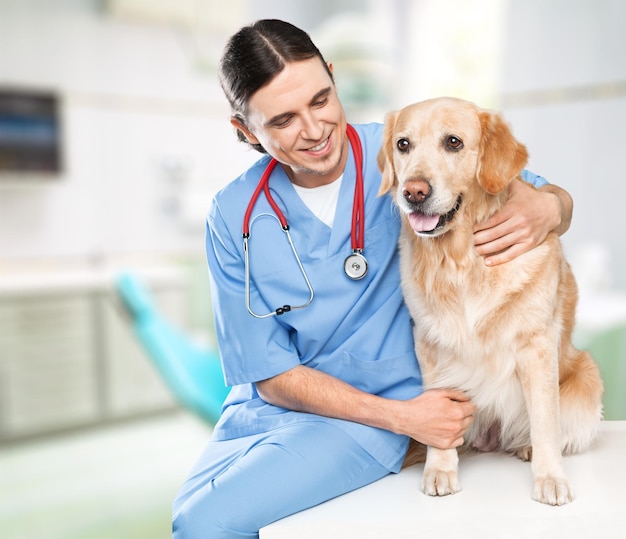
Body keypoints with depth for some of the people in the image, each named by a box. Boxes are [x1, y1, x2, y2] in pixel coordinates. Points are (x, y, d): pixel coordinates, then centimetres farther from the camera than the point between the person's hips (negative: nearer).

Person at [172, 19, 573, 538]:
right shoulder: (234, 217, -5)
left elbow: (558, 200, 1)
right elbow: (270, 373, -4)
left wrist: (545, 209, -25)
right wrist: (400, 416, -14)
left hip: (370, 423, -3)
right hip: (268, 408, 3)